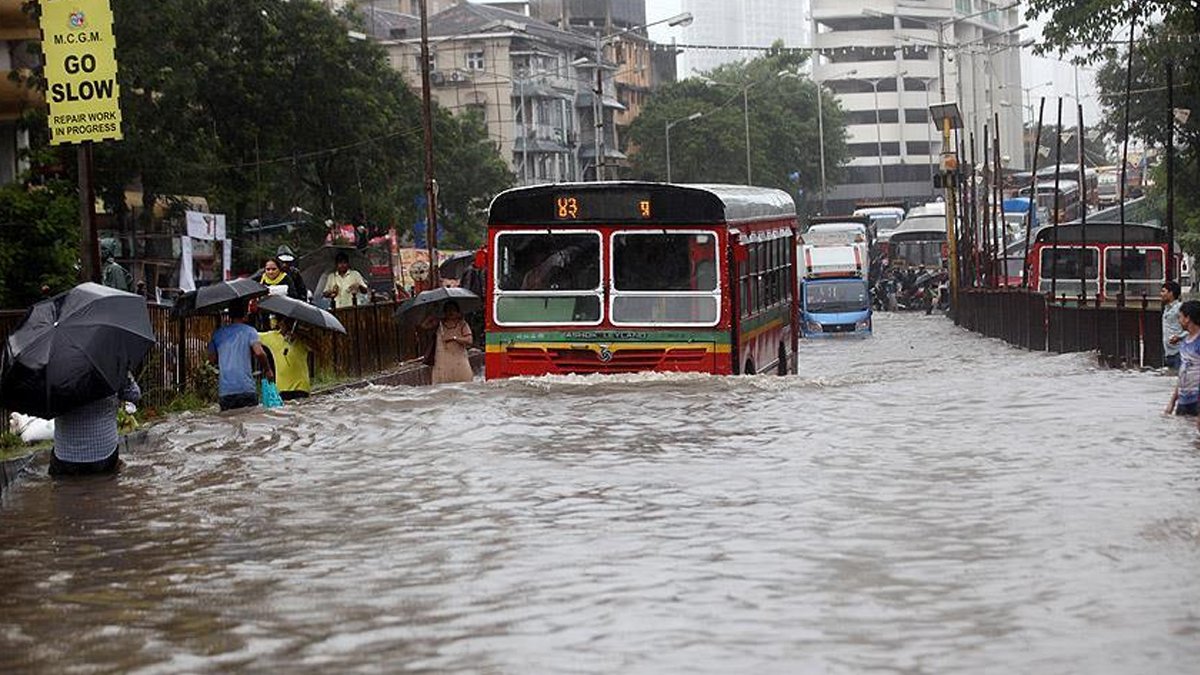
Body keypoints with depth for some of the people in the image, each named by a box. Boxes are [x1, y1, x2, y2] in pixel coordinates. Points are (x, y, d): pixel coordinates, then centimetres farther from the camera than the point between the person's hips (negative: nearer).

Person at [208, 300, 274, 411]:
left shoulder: (217, 333, 11)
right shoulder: (249, 331, 0)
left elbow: (212, 359, 11)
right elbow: (259, 353, -14)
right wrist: (267, 370, 1)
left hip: (224, 391, 3)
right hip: (246, 389, -3)